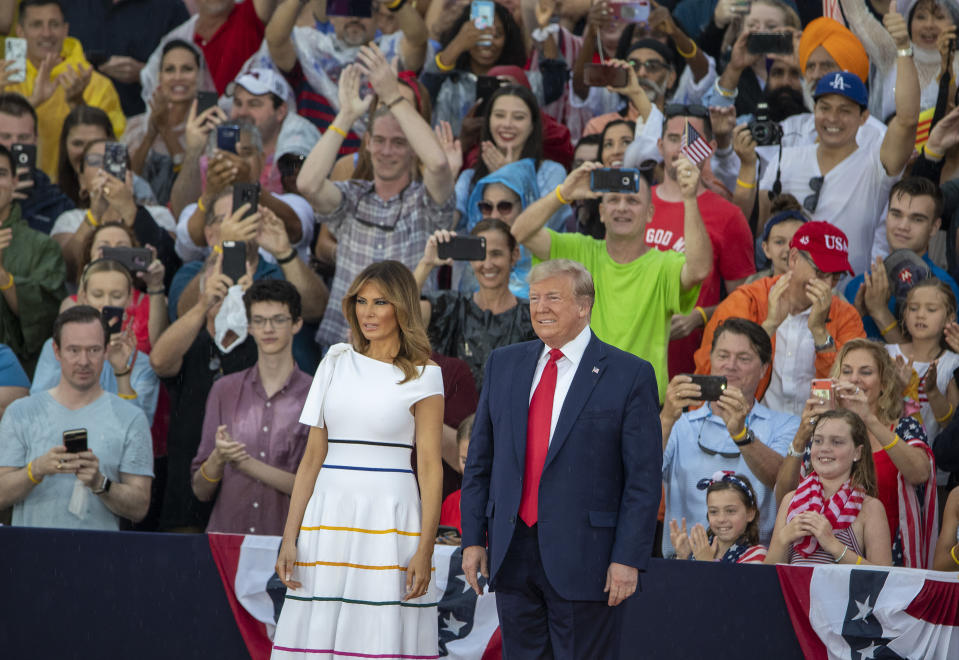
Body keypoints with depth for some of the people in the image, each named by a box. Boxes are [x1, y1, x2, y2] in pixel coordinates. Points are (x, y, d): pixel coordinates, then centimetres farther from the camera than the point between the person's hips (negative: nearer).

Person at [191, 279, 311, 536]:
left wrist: (247, 464, -9)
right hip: (225, 536, 2)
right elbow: (201, 490, 12)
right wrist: (218, 458, -8)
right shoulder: (225, 390, 12)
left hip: (286, 540, -2)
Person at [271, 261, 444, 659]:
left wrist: (425, 550, -11)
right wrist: (290, 537, 4)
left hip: (388, 518, -3)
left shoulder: (423, 376, 1)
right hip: (329, 511, 3)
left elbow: (430, 465, -3)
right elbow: (313, 454, 10)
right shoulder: (337, 361, 11)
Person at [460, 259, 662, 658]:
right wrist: (473, 538, 7)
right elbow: (479, 461, 14)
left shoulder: (629, 375, -3)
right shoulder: (503, 364, 11)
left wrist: (628, 559, -12)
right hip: (512, 554, 5)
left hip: (582, 560, -5)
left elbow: (643, 479, -6)